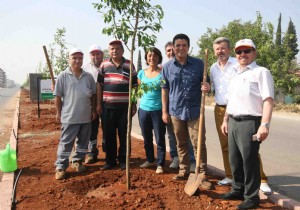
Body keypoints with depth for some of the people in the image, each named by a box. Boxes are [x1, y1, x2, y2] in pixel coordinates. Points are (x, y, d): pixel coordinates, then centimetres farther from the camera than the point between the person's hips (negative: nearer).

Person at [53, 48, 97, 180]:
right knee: (66, 143, 1)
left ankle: (77, 161, 31)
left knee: (83, 142, 15)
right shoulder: (63, 76, -5)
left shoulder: (88, 76, 4)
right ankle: (60, 167, 9)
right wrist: (58, 112, -1)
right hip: (69, 116, -4)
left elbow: (93, 94, 11)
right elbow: (58, 96, -2)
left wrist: (93, 110, 9)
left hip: (86, 116, 4)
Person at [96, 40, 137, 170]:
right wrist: (98, 104, 4)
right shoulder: (104, 65, 7)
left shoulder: (129, 65, 2)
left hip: (124, 106, -1)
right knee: (109, 135, 8)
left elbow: (134, 86, 3)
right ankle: (110, 160, 19)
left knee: (123, 134, 5)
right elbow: (99, 85, 9)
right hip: (108, 106, 2)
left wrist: (134, 105, 0)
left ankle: (123, 160, 18)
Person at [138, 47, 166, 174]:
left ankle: (160, 164, 11)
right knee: (147, 138, 15)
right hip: (143, 109, 4)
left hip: (158, 110, -4)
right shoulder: (141, 73, 8)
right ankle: (150, 160, 31)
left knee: (160, 139, 0)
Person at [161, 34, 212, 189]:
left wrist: (207, 87, -19)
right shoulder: (167, 67, 3)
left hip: (195, 110, -2)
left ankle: (203, 175, 6)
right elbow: (165, 90, 7)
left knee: (199, 144, -2)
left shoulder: (199, 64, -2)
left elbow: (205, 83, 7)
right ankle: (184, 171, 27)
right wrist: (164, 111, 4)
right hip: (176, 111, 2)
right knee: (181, 144, 14)